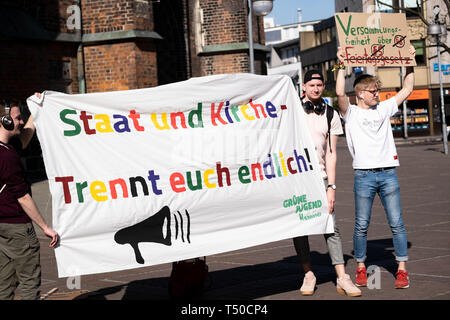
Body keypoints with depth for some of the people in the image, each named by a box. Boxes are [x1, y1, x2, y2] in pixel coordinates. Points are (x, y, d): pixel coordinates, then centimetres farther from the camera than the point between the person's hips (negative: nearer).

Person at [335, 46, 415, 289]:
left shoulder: (384, 109, 15)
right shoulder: (350, 113, 4)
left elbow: (407, 89, 21)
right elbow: (340, 93, -14)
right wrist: (342, 65, -10)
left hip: (388, 173, 3)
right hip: (364, 175, -3)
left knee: (396, 223, 1)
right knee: (361, 225, 3)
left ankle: (402, 270, 5)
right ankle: (361, 269, 15)